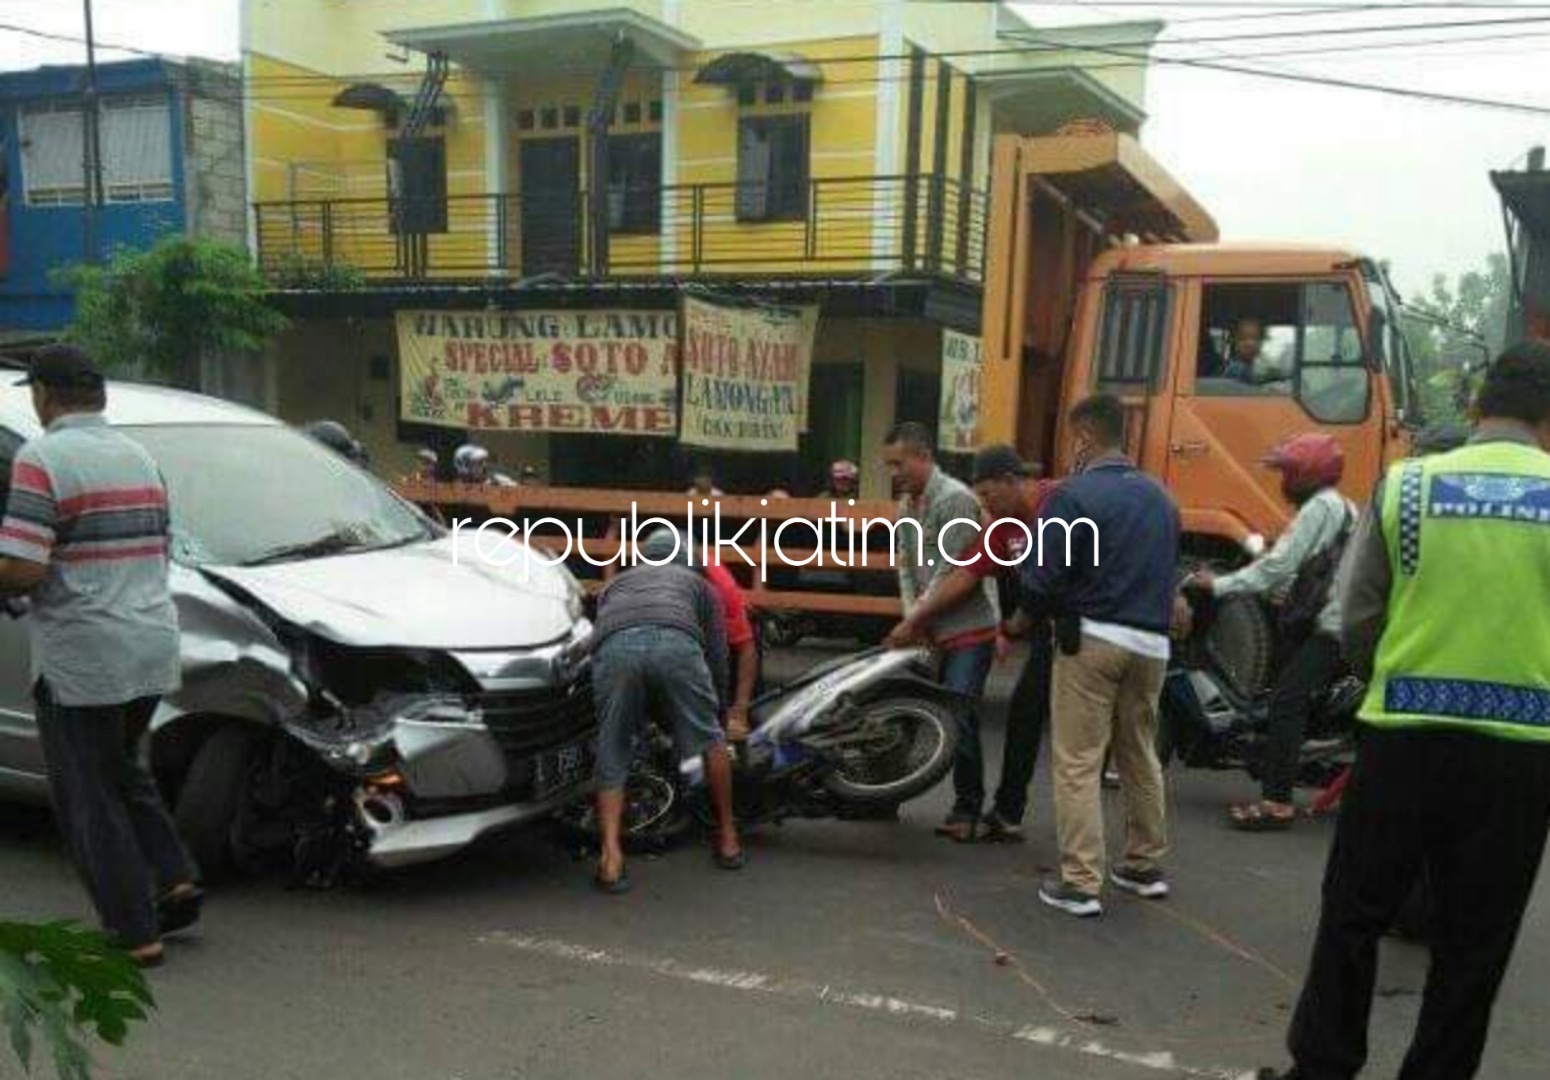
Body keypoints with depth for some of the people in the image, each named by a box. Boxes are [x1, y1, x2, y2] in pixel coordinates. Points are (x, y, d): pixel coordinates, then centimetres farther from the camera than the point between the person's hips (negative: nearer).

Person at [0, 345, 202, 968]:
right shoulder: (140, 458, 11)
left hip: (80, 660, -7)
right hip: (154, 651, 7)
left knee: (90, 799, 6)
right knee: (123, 772, 25)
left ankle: (136, 932, 9)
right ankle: (175, 879, 17)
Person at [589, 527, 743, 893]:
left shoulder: (615, 584, 44)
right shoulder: (696, 583, 38)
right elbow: (717, 655, 33)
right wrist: (718, 708, 48)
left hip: (613, 647, 1)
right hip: (676, 643, -1)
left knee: (612, 757, 13)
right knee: (710, 738, 19)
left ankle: (611, 858, -1)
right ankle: (728, 839, 28)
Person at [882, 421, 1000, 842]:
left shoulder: (955, 500, -15)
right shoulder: (906, 506, 13)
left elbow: (949, 573, -19)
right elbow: (905, 566, 10)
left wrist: (915, 621, -16)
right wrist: (911, 618, -5)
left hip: (968, 628, -8)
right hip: (930, 629, 8)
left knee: (959, 719, -9)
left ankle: (967, 809, 3)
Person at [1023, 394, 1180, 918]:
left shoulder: (1074, 495, -11)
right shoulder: (1160, 497, 11)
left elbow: (1041, 580, -13)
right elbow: (1167, 572, 18)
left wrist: (1055, 607, 7)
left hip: (1093, 639, -7)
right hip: (1151, 643, 7)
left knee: (1078, 763, 0)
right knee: (1141, 757, 20)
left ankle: (1080, 883, 1)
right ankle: (1145, 866, 32)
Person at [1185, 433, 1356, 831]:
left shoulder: (1320, 507, -10)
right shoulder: (1339, 506, 22)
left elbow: (1279, 565, -17)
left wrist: (1218, 585, -14)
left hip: (1332, 627, -11)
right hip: (1324, 619, 11)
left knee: (1286, 701, -19)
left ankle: (1276, 802, -23)